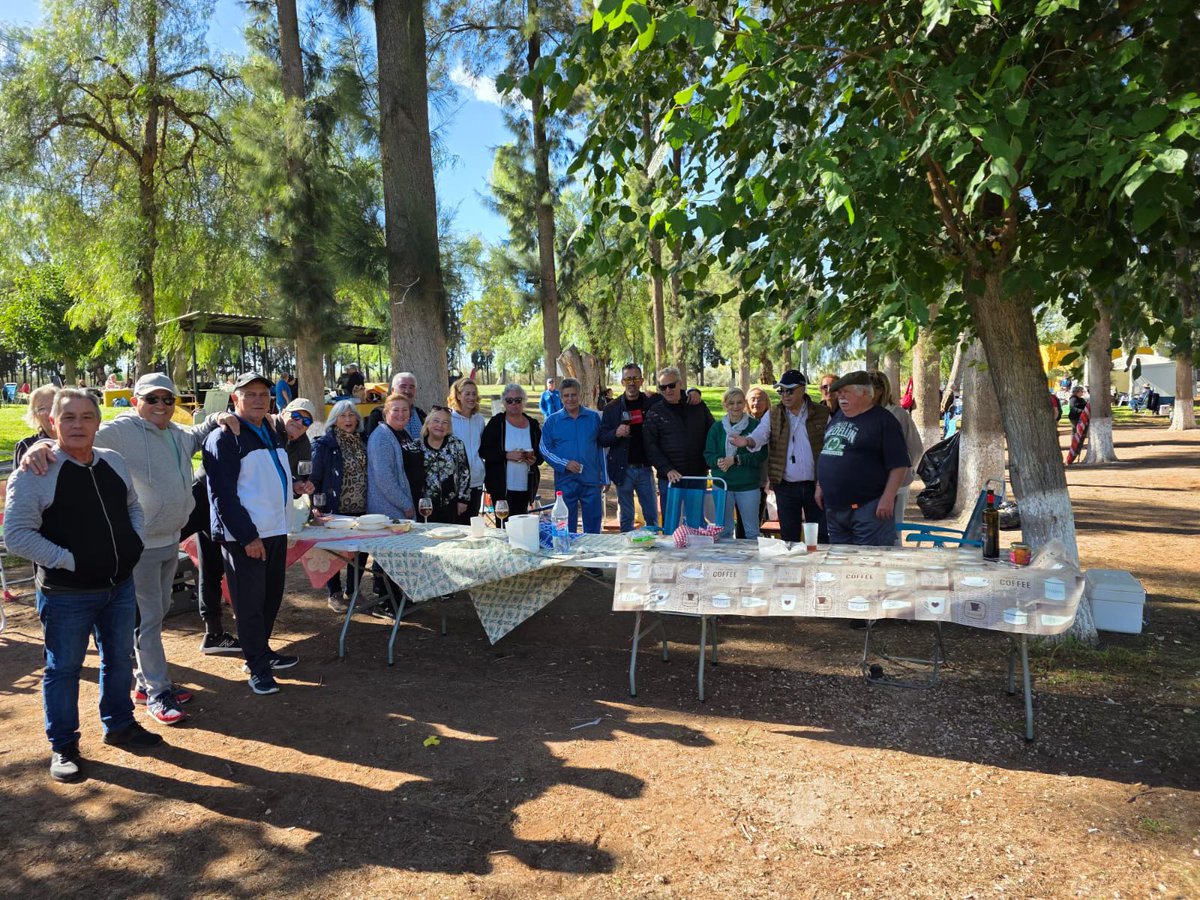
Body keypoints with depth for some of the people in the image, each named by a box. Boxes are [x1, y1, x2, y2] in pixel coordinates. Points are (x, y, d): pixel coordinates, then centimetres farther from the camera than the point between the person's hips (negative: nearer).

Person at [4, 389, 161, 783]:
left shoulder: (114, 462, 4)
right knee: (63, 669, 10)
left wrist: (133, 544, 2)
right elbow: (17, 534, -16)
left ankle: (119, 726, 37)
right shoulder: (34, 473, -14)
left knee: (119, 660, 18)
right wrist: (68, 561, -19)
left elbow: (133, 507, 17)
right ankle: (63, 747, 26)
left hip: (120, 586, 6)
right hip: (66, 594, -6)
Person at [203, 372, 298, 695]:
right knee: (250, 603, 0)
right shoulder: (224, 438, -11)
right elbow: (222, 494, -17)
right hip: (244, 536, -8)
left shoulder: (270, 433, 16)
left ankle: (261, 652, 32)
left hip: (275, 530, 9)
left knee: (271, 597, 16)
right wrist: (247, 536, -19)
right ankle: (257, 667, 10)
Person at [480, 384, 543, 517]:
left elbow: (541, 451, 17)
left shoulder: (533, 425, 8)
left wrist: (535, 459, -6)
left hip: (525, 486, 3)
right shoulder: (496, 423, -1)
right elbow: (483, 451, -5)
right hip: (501, 486, -3)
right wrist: (507, 455, -18)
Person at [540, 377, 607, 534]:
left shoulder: (594, 417, 5)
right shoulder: (552, 421, 3)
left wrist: (604, 478, 6)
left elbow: (601, 448, 8)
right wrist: (565, 464, -13)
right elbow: (544, 449, 1)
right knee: (567, 528, 7)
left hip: (591, 480, 1)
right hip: (565, 481, -1)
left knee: (593, 527, 8)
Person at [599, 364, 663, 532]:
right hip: (623, 469, -1)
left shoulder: (652, 402, 3)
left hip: (645, 468, 1)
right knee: (626, 517, 9)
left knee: (652, 516, 5)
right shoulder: (612, 408, 1)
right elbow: (601, 439, 0)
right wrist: (616, 433, -18)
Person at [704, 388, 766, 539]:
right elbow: (708, 455, 4)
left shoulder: (755, 425, -1)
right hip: (722, 485, 2)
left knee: (752, 530, 7)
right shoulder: (717, 428, 8)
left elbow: (760, 454, -9)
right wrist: (718, 461, -18)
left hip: (748, 485, -2)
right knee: (723, 530, 10)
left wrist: (735, 460, -16)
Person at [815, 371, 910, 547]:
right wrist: (820, 486, 19)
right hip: (834, 506, 7)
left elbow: (898, 464, -12)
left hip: (867, 507, -7)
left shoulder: (883, 420, -7)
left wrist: (888, 498, -18)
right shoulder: (838, 417, 15)